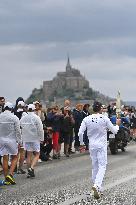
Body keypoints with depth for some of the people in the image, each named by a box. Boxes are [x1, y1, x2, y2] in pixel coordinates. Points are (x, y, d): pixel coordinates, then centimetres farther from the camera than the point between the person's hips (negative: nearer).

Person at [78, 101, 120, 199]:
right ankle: (97, 185, -26)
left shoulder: (87, 119, -3)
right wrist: (117, 124, 20)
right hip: (102, 145, -3)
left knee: (95, 167, 13)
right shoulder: (104, 118, -8)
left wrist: (81, 143, 11)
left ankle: (97, 189, 18)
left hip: (92, 146, 3)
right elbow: (114, 131, -1)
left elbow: (80, 133, -4)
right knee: (102, 166, -3)